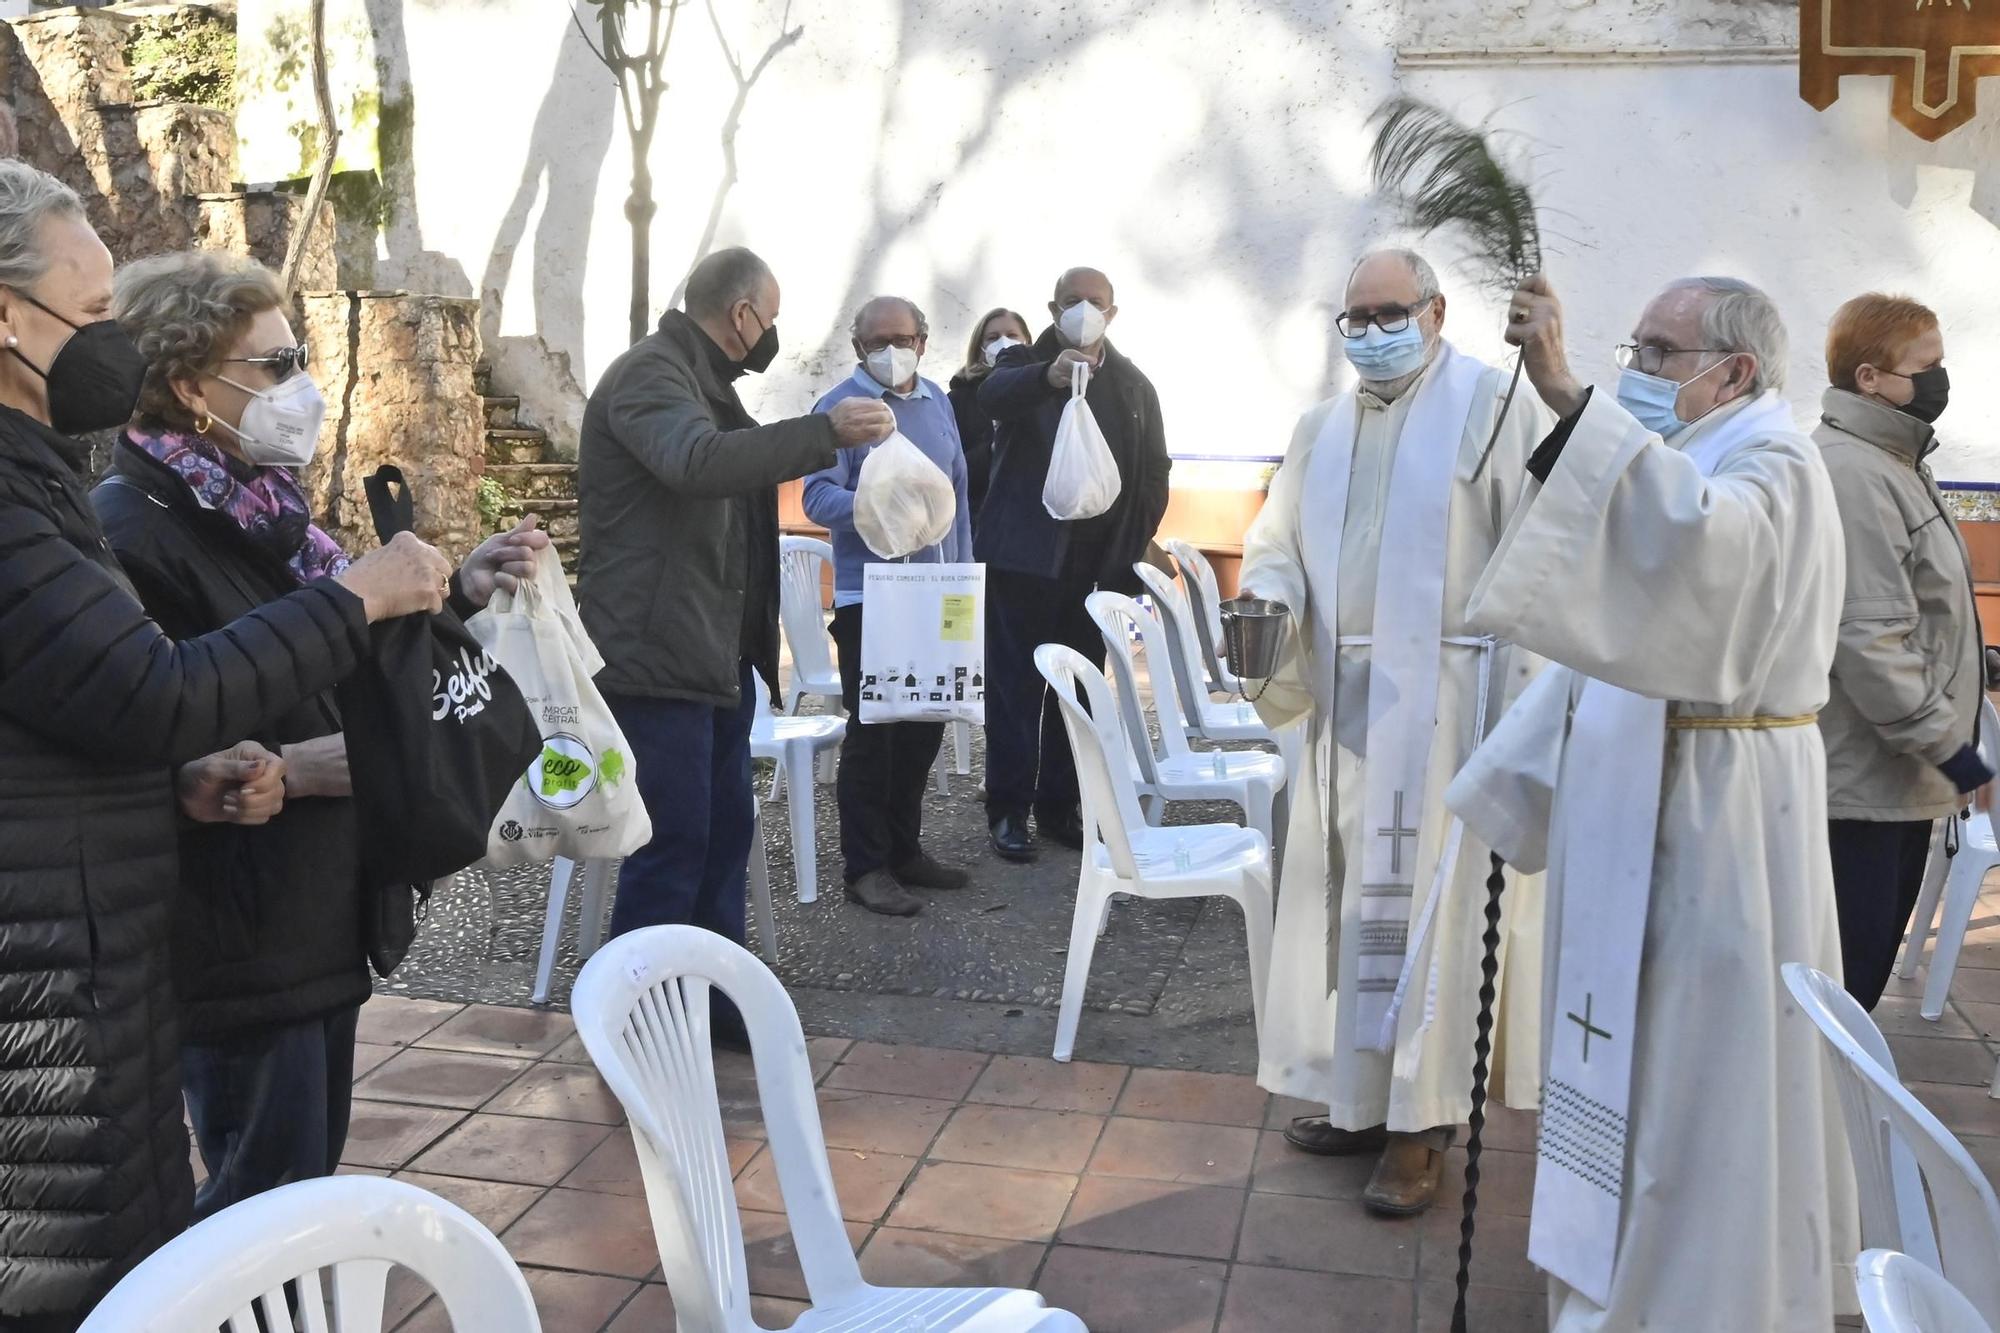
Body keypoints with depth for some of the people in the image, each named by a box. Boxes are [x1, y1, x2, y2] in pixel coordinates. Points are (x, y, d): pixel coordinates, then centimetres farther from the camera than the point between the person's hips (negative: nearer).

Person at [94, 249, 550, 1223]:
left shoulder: (256, 506, 10)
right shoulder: (130, 528, -19)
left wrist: (460, 590, 7)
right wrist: (283, 772, -27)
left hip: (316, 915, 9)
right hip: (235, 935, -9)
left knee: (310, 1170, 19)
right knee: (268, 1189, 2)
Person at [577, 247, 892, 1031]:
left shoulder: (703, 381, 19)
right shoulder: (650, 374, -14)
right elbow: (699, 461, -35)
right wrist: (825, 433, -38)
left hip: (717, 652, 11)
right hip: (658, 655, -10)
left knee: (725, 832, 14)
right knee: (673, 841, -7)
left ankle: (716, 1000, 25)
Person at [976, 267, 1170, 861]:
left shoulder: (1134, 386, 12)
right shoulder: (1025, 363, 2)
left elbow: (1153, 473, 12)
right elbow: (994, 395, -23)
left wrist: (1131, 552, 0)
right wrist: (1048, 375, -44)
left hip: (1097, 563, 3)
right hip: (1023, 558, -3)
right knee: (1014, 685, 0)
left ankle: (1059, 806, 19)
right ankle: (1008, 809, 8)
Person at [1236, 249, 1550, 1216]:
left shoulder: (1495, 406, -4)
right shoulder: (1322, 429, 15)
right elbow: (1276, 540, 15)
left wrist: (1529, 697, -17)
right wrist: (1270, 604, -8)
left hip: (1448, 701, -6)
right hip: (1347, 701, 6)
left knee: (1432, 901, -2)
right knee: (1348, 895, 11)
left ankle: (1422, 1123, 9)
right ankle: (1362, 1093, 25)